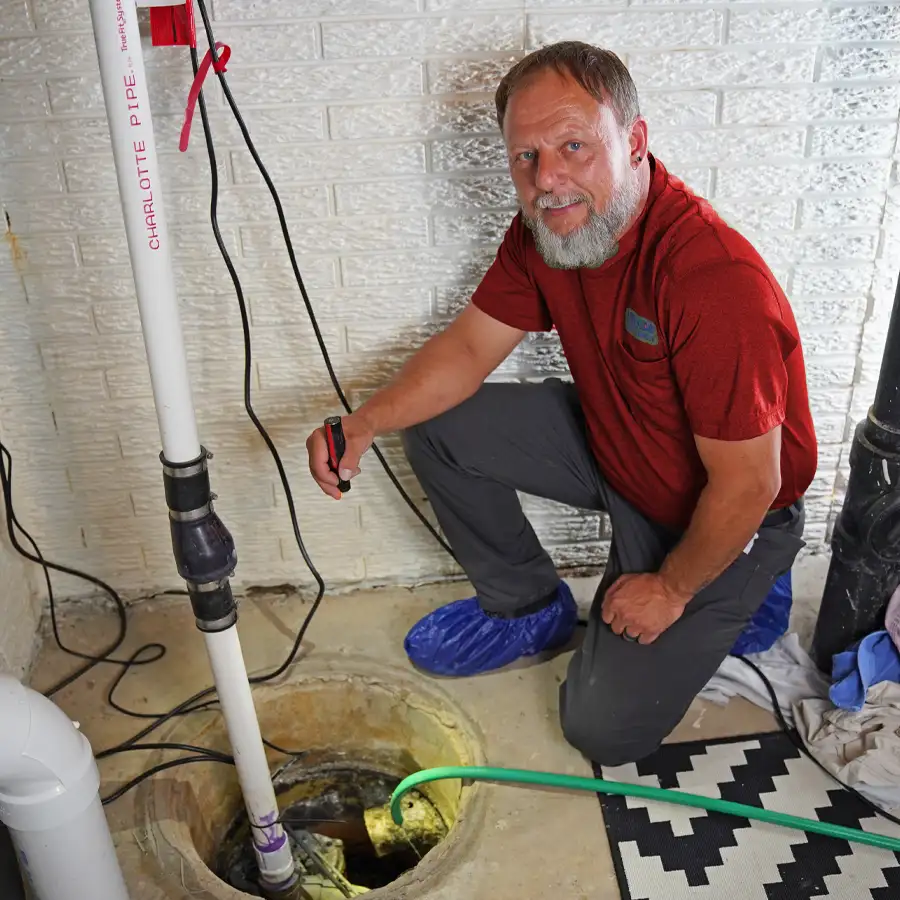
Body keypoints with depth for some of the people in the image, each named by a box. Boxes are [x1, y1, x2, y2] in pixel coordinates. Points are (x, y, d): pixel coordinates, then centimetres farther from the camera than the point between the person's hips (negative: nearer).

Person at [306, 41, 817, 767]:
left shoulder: (719, 283, -37)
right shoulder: (545, 230, -12)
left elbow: (748, 486, -29)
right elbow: (470, 346, -4)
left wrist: (672, 590, -14)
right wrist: (364, 424, -20)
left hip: (720, 518, -6)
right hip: (609, 443, 7)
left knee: (606, 730, -6)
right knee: (436, 427, -4)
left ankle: (735, 602, 21)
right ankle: (528, 606, 15)